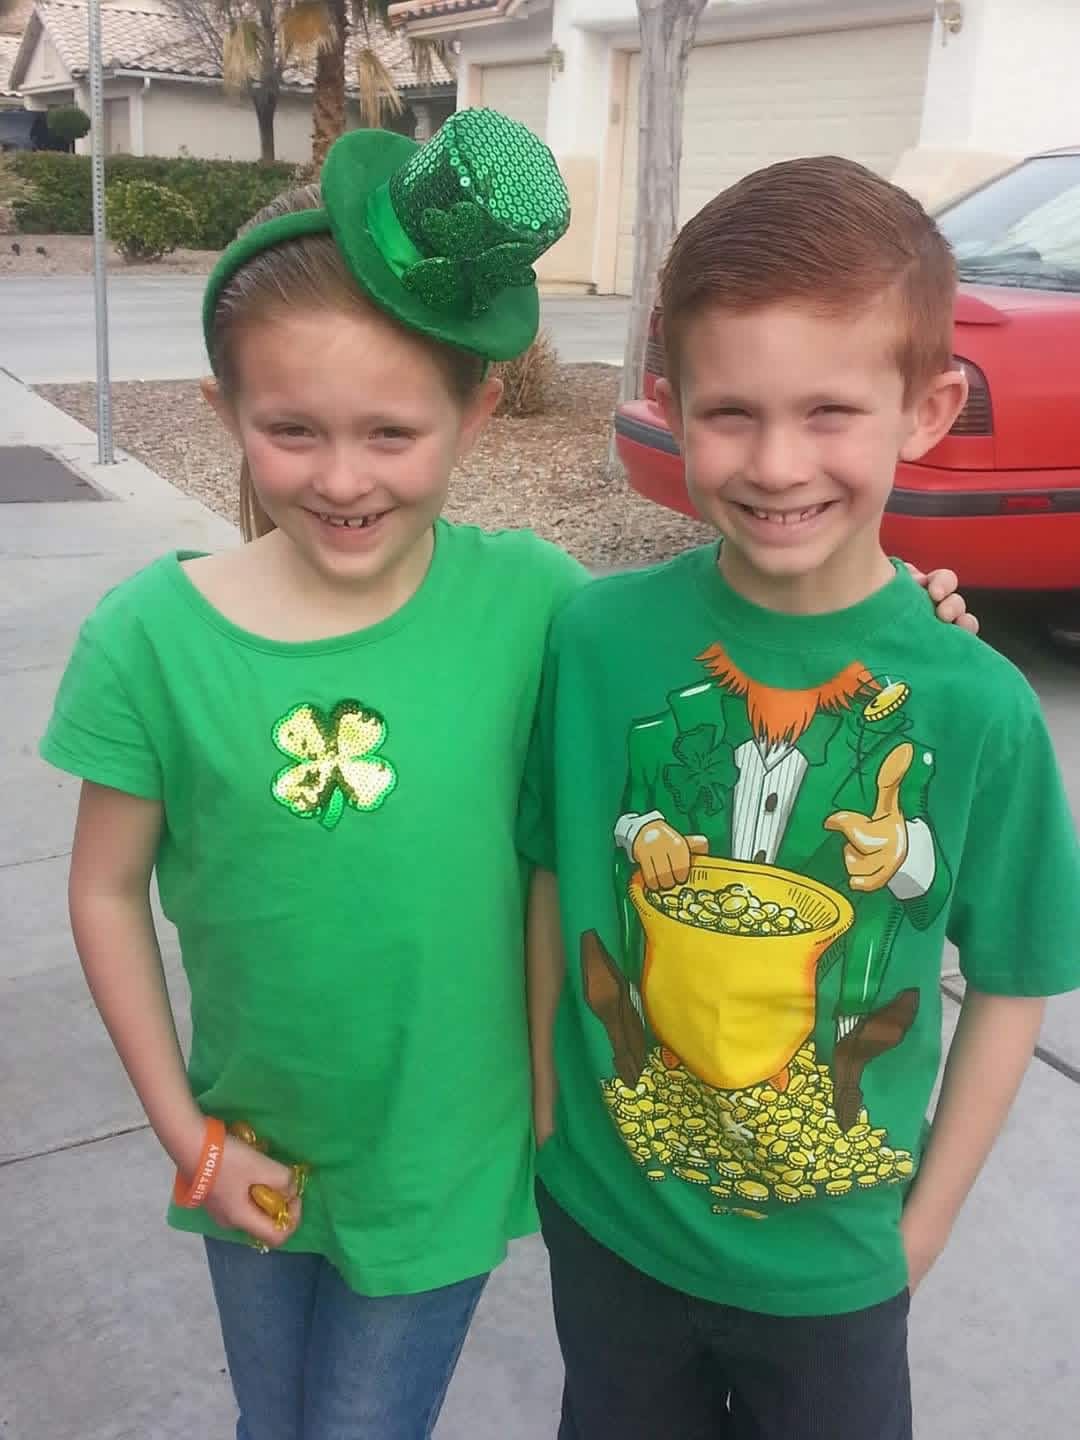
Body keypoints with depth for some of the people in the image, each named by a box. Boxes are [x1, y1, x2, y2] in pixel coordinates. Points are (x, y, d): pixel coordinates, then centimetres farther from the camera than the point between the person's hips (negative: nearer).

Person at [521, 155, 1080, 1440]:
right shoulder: (600, 640, -16)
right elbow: (550, 880, -4)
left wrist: (928, 1217, -3)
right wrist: (542, 1108, -1)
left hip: (837, 1263, -1)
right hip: (606, 1222, 1)